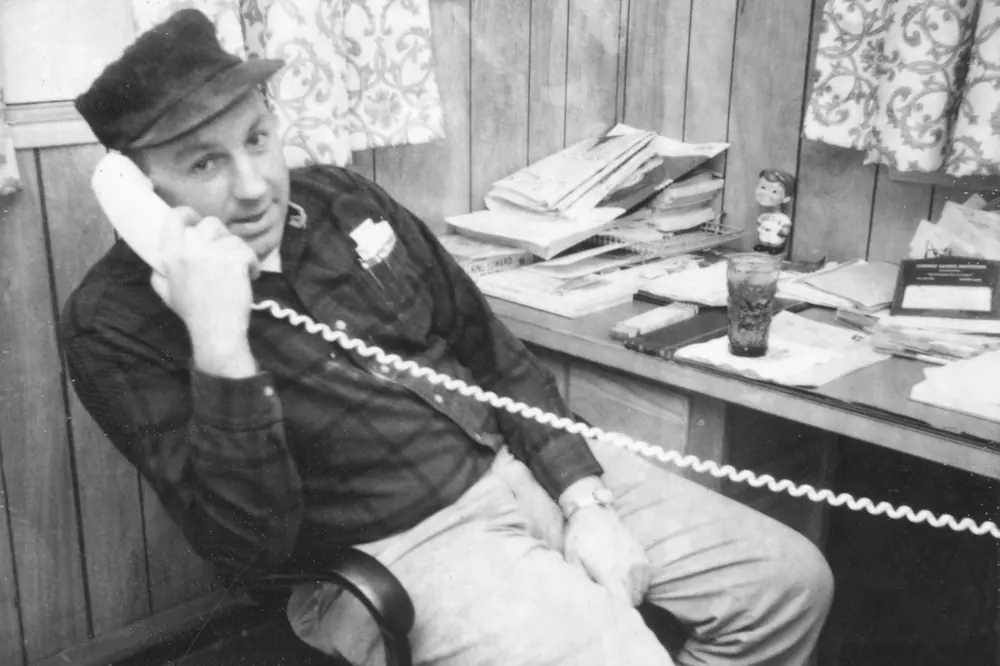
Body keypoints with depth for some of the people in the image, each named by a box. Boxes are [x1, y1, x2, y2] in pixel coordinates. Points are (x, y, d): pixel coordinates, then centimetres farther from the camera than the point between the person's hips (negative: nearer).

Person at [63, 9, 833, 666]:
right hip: (404, 541, -5)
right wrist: (220, 345, -33)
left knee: (790, 580, 5)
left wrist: (586, 498, -1)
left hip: (528, 463, 6)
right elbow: (250, 543, -21)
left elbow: (496, 354, 9)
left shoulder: (343, 200, 3)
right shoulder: (117, 321, -12)